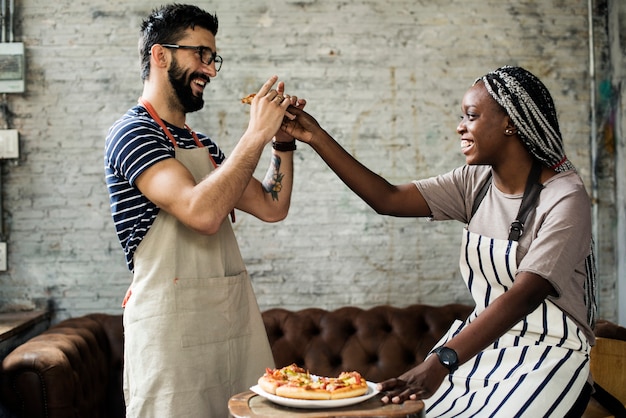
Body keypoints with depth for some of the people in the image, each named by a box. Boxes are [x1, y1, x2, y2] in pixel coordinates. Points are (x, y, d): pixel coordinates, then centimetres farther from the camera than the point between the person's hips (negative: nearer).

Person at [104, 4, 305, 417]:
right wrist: (257, 134, -18)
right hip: (173, 325, -8)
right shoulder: (133, 132, -9)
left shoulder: (203, 146, 18)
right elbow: (203, 213, -24)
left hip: (234, 317, 8)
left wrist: (284, 140, 6)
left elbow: (272, 208, 16)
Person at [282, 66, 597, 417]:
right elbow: (388, 198, 0)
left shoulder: (565, 199, -16)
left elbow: (524, 295, -27)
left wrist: (440, 362, -37)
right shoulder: (475, 183, 5)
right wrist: (316, 137, -4)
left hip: (549, 357, -5)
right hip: (485, 341, 5)